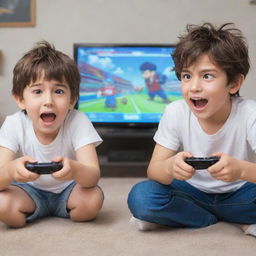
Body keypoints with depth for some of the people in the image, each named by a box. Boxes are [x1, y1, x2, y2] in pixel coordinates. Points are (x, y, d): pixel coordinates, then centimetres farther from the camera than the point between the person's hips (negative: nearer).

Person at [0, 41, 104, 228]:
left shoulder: (78, 122, -24)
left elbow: (93, 176, -32)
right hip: (29, 190, 0)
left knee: (93, 199, -30)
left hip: (68, 190, 1)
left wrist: (74, 170, -58)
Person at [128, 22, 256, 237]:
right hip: (193, 193, 2)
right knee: (140, 197, -27)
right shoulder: (175, 113, -15)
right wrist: (170, 167, -40)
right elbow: (153, 170, -16)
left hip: (236, 196, -2)